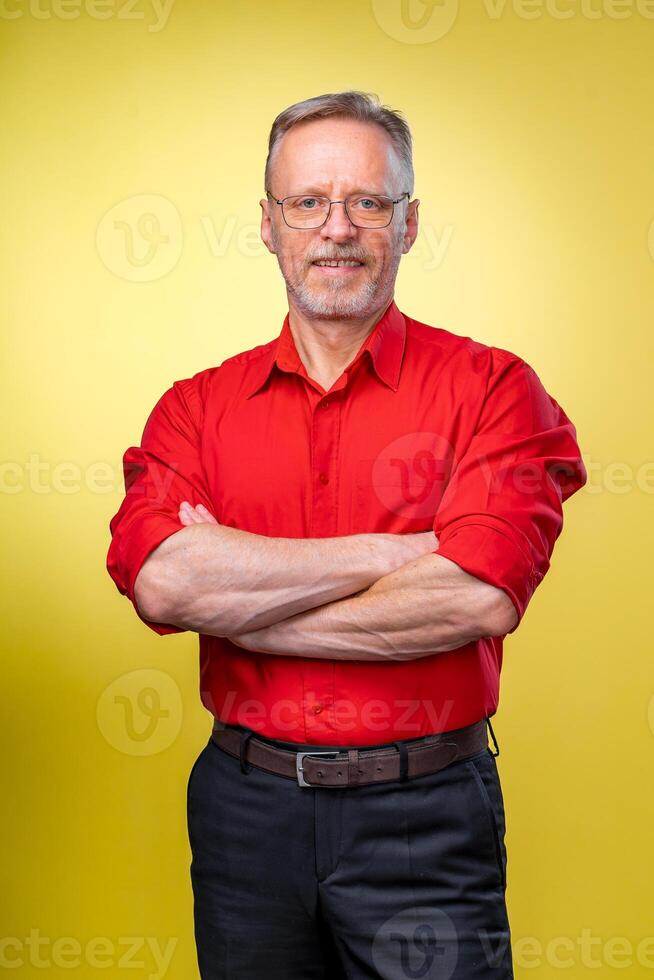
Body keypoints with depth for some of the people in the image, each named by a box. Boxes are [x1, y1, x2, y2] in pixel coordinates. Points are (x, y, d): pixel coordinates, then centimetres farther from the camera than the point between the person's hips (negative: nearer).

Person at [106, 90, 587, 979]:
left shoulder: (491, 388, -6)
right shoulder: (198, 406, 2)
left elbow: (480, 599, -19)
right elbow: (158, 580, -15)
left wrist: (235, 599, -14)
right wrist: (393, 552, -17)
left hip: (424, 813, -2)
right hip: (244, 805, 3)